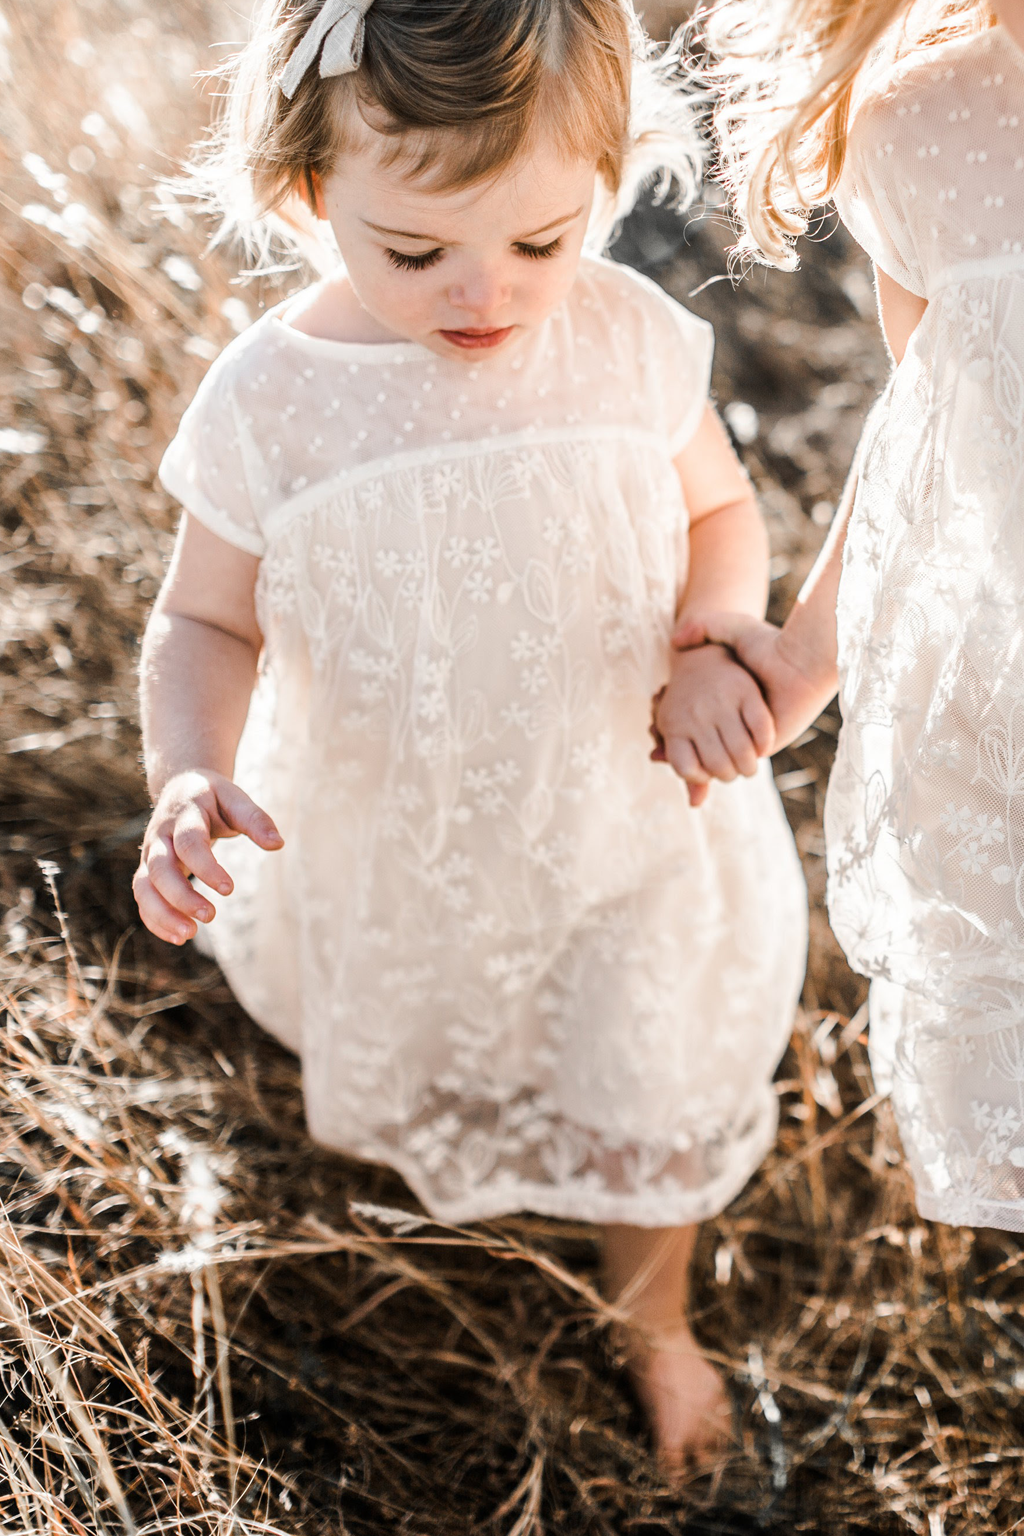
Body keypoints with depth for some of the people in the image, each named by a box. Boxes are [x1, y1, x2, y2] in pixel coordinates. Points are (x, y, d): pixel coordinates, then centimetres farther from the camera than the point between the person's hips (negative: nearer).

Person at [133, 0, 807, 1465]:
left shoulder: (636, 341, -19)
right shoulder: (269, 402, -23)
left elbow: (721, 515, -1)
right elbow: (205, 624, -11)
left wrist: (712, 646, -21)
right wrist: (190, 775, -30)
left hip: (628, 830, 1)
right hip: (391, 847, 0)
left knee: (644, 1117, 18)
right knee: (400, 1072, 28)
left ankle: (654, 1321, 51)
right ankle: (419, 1127, 68)